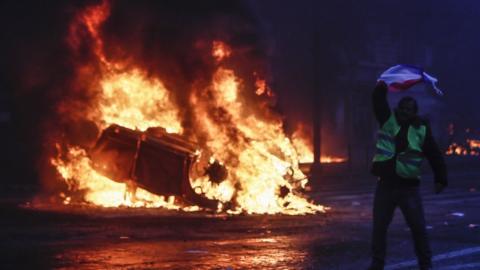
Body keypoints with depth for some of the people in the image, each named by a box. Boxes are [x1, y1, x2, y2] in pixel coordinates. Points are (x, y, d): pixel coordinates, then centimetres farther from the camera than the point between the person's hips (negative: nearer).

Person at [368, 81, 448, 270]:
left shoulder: (421, 131, -1)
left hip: (409, 187, -2)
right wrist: (383, 85, -21)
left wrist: (440, 179, -1)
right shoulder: (388, 121, 2)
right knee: (379, 227, 7)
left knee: (418, 228, 2)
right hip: (385, 185, 2)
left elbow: (435, 156, 2)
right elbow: (378, 99, -6)